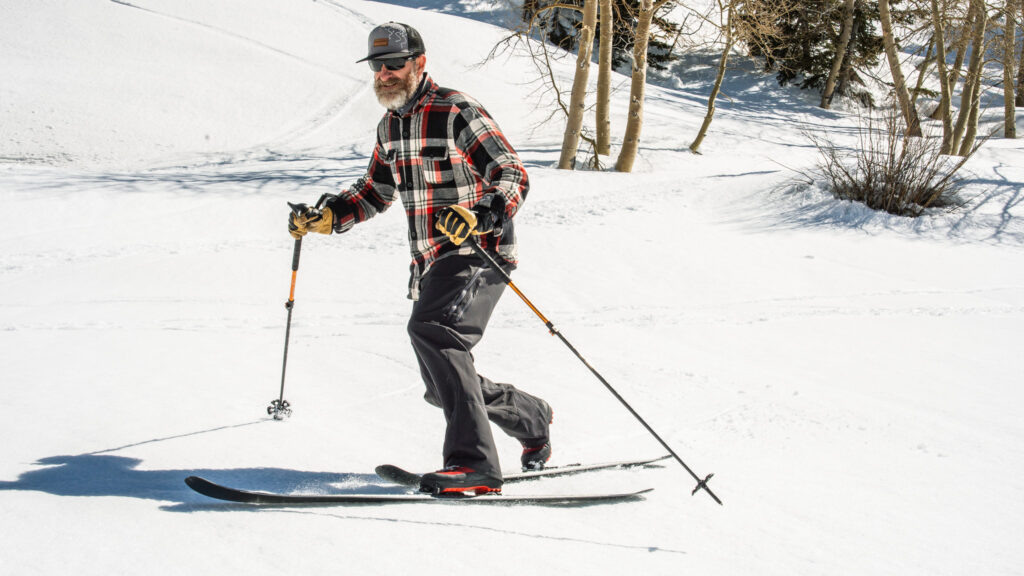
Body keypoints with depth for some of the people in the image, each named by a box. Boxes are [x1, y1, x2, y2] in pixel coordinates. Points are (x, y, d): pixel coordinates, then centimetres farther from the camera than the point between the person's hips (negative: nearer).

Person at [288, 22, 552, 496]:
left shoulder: (457, 113, -11)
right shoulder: (390, 126, 14)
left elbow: (514, 176, -13)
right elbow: (376, 189, 28)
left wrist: (481, 216, -31)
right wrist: (327, 216, 13)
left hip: (479, 254, -9)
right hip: (430, 265, 9)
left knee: (430, 331, -32)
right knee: (442, 387, 10)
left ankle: (474, 463, -33)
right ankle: (532, 421, 36)